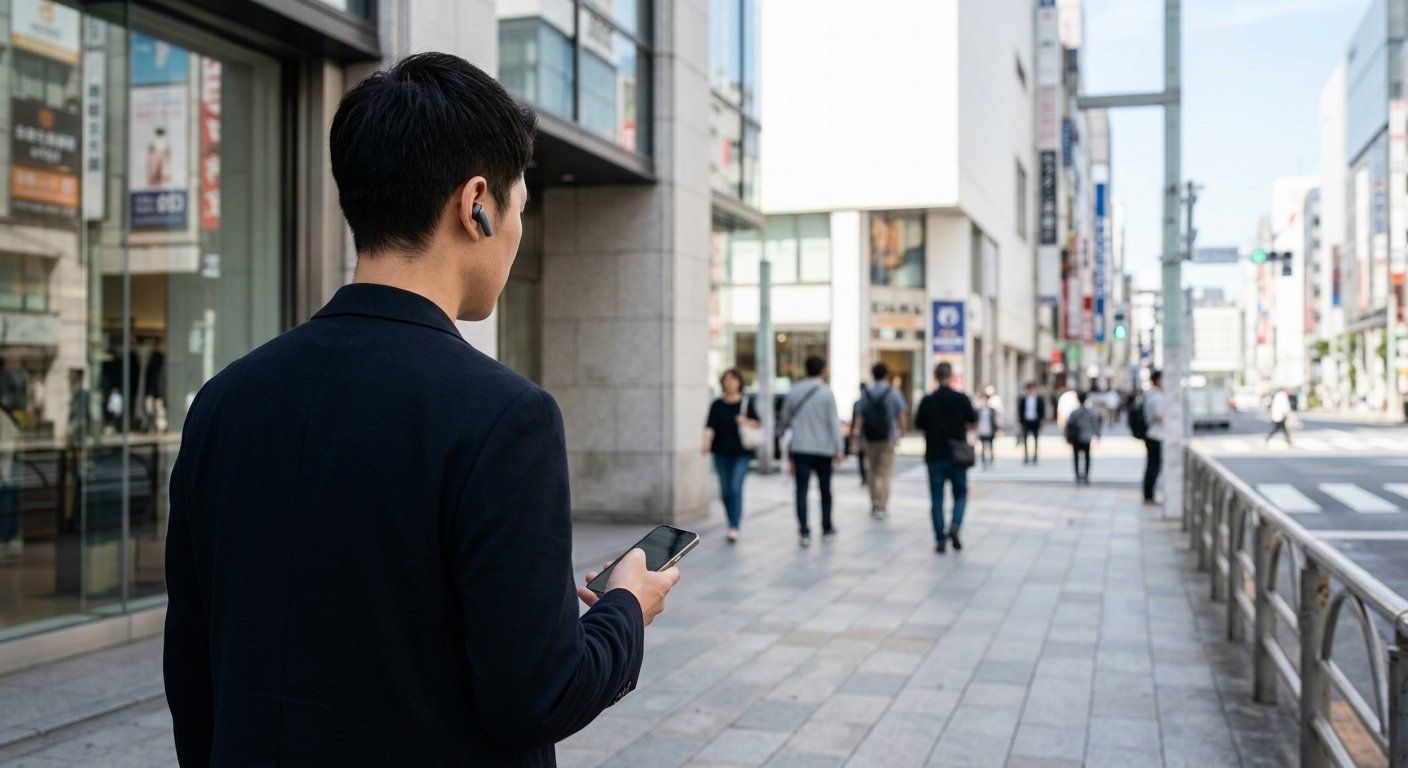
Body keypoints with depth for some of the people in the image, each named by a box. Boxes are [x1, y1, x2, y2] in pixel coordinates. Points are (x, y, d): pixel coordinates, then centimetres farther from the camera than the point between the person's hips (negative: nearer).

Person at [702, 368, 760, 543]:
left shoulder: (747, 402, 2)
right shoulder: (717, 404, 4)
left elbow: (758, 424, 6)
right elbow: (710, 426, -6)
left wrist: (746, 422, -15)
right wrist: (706, 444, -22)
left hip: (741, 452, -3)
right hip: (721, 453, 3)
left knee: (736, 487, -14)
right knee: (725, 490, 8)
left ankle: (734, 528, -17)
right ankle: (734, 521, 27)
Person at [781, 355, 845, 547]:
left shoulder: (794, 391, 3)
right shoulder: (826, 392, -7)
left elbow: (785, 418, 11)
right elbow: (833, 422, -9)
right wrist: (839, 448, -7)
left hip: (800, 447, 1)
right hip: (823, 448, -1)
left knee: (802, 490, -2)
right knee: (825, 489, 13)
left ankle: (804, 532, -12)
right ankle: (826, 528, 24)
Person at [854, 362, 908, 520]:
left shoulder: (866, 394, 4)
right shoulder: (894, 393, -3)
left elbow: (861, 418, 2)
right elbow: (902, 416, -5)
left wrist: (862, 437, 9)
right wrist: (901, 433, 8)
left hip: (870, 438, 3)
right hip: (889, 437, -3)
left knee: (873, 473, 15)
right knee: (886, 473, 0)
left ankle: (874, 505, 20)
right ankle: (882, 507, -7)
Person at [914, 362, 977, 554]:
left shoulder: (927, 401, -5)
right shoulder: (961, 399, -7)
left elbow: (918, 425, 4)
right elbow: (974, 422, 3)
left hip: (934, 457, 1)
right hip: (957, 457, -1)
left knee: (936, 500, 6)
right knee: (961, 495, 14)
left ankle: (940, 540, 3)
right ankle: (955, 526, -9)